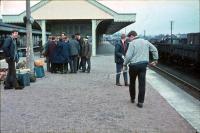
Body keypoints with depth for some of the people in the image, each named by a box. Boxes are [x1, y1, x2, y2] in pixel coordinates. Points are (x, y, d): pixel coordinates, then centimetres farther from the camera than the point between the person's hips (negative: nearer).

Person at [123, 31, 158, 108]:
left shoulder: (132, 43, -8)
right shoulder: (145, 42, 9)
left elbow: (128, 56, -14)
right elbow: (154, 50, 13)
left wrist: (125, 64, -3)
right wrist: (155, 60, 19)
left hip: (134, 65, -4)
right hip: (143, 65, 4)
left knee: (132, 82, 16)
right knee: (142, 84, 3)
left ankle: (132, 98, 30)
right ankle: (140, 102, 4)